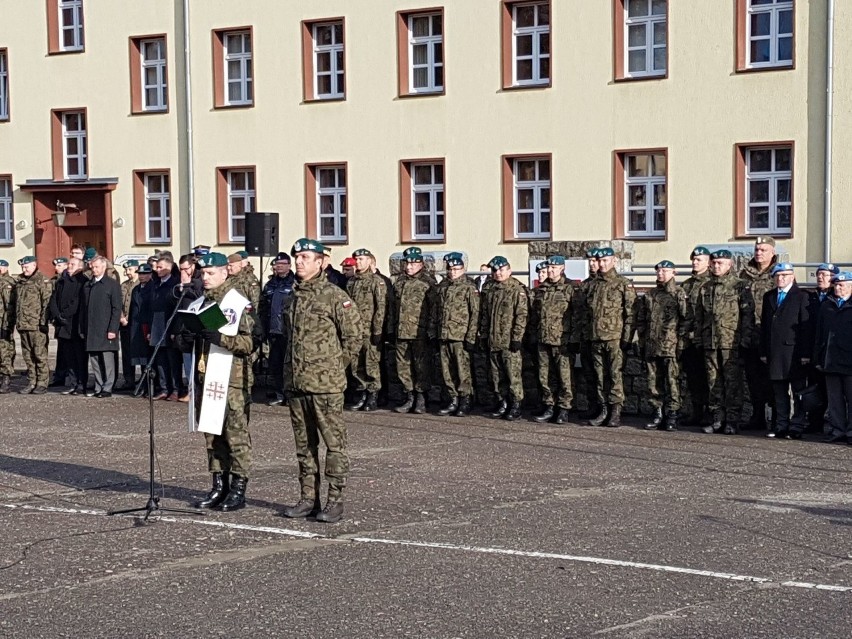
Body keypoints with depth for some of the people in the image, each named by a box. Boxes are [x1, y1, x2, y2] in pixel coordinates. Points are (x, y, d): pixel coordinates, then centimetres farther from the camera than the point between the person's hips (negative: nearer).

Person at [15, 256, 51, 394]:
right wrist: (16, 321, 16)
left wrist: (43, 321, -15)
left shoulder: (42, 281, -4)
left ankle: (42, 383, 0)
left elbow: (47, 302, -10)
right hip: (23, 325, 7)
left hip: (36, 325, -7)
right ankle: (31, 382, 16)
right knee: (28, 356, 10)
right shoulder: (20, 282, 17)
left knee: (40, 355, -4)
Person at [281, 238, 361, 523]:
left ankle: (335, 500, 1)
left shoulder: (335, 296, -8)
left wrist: (334, 366, -1)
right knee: (304, 444, 12)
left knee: (334, 442, -3)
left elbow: (355, 337, -6)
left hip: (325, 384, -7)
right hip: (295, 382, 7)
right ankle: (308, 498, 19)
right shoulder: (291, 298, 13)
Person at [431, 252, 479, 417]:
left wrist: (471, 337, -14)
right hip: (443, 335, 6)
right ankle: (453, 401, 17)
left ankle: (465, 402, 6)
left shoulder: (469, 287, -5)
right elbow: (435, 310, 20)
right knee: (447, 371, 9)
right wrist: (432, 331, 14)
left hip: (460, 336, -6)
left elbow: (475, 313, -9)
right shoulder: (442, 286, 14)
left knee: (462, 370, -3)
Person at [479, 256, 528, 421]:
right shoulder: (490, 292, 15)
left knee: (513, 374, -5)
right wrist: (484, 336, 13)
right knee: (497, 375, 10)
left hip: (509, 343, -6)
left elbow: (521, 316, -12)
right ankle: (502, 402, 19)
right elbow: (484, 315, 19)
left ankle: (515, 405, 1)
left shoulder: (518, 290, -6)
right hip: (493, 342, 7)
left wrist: (517, 337, -16)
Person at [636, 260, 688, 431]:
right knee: (653, 382, 7)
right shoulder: (649, 295, 16)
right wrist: (642, 342, 12)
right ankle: (658, 414, 14)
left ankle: (672, 416, -1)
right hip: (651, 346, 5)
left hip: (670, 346, -5)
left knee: (672, 381, -6)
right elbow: (641, 320, 19)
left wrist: (680, 342, -11)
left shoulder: (679, 294, 0)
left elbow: (685, 320, -5)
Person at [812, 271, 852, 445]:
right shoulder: (826, 306, 15)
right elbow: (819, 334, 17)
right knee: (835, 399, 8)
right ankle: (838, 431, 12)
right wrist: (818, 358, 12)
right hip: (830, 362, 5)